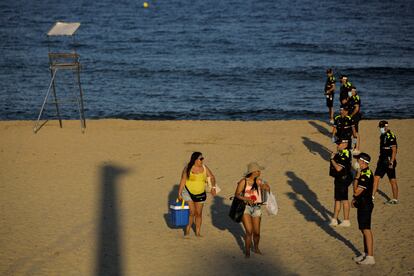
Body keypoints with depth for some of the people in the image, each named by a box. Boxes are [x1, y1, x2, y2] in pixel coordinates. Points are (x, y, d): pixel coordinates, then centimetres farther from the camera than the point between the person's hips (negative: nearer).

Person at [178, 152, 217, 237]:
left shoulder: (204, 168, 0)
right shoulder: (188, 168, -10)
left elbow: (212, 177, 5)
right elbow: (182, 181, -8)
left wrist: (213, 187, -13)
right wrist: (179, 194, -10)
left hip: (200, 194, 4)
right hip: (188, 192, -3)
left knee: (199, 213, 7)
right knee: (191, 212, -8)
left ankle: (198, 232, 18)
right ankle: (187, 230, 11)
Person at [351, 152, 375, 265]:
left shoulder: (366, 175, -22)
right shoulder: (364, 173, 11)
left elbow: (356, 191, -23)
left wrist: (356, 177, -19)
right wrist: (355, 199, 14)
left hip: (365, 205, -10)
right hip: (362, 204, 10)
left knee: (366, 230, -7)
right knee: (364, 230, 16)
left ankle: (370, 257, -4)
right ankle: (366, 253, 26)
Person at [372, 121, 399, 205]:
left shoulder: (391, 136, -15)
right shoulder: (382, 136, 13)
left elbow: (394, 151, -18)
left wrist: (391, 162, -22)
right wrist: (379, 159, 23)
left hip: (389, 161, -9)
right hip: (382, 161, 9)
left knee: (392, 181, -1)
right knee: (376, 178, 5)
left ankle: (395, 199, 6)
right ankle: (372, 196, 7)